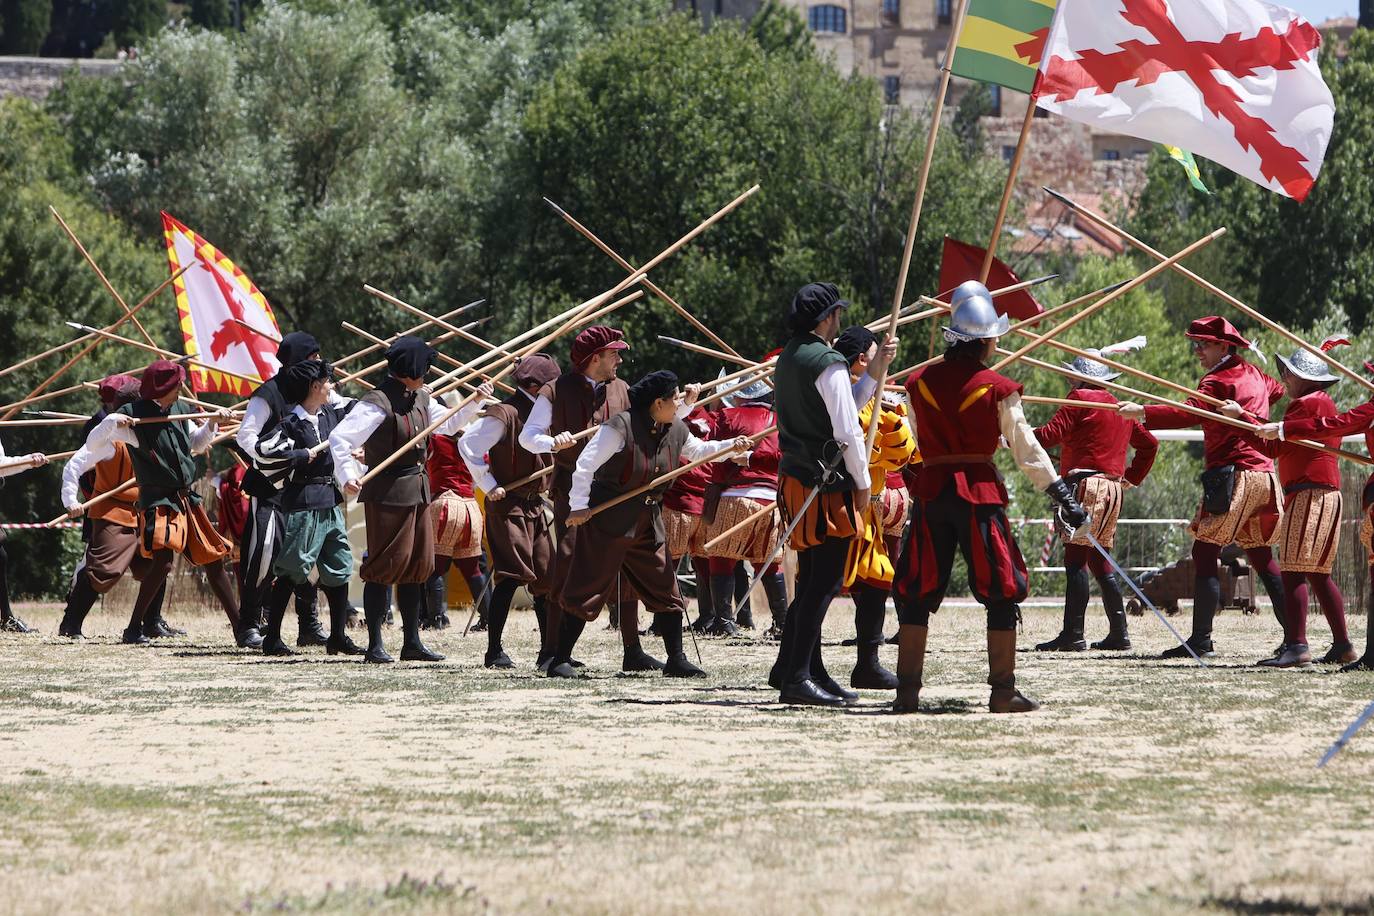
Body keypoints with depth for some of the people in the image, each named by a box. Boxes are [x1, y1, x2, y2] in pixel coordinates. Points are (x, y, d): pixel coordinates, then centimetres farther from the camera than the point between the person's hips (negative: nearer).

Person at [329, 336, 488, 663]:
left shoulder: (421, 399, 10)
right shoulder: (377, 403, -17)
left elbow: (447, 423, 27)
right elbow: (340, 437, -22)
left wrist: (475, 401, 16)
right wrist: (348, 476, -31)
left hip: (418, 491, 9)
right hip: (387, 494, -9)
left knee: (417, 566, 11)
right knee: (386, 566, -6)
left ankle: (412, 642, 18)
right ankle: (375, 645, -1)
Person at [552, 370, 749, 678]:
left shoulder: (675, 430, 5)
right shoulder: (621, 427, -19)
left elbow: (698, 450, 25)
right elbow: (586, 464, -19)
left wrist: (731, 446, 9)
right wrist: (579, 506, -18)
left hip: (648, 523, 7)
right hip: (608, 521, -7)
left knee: (667, 592, 6)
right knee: (588, 591, -4)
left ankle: (676, 661, 15)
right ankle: (560, 660, 2)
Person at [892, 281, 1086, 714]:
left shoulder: (919, 383, 4)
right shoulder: (998, 389, -6)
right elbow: (1026, 448, -5)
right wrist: (1062, 495, -1)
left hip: (930, 488, 3)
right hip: (980, 491, -3)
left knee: (918, 592, 9)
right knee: (1002, 590, 6)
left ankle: (907, 691, 5)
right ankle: (1003, 691, 2)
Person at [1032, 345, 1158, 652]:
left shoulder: (1080, 399, -3)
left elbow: (1051, 435, -11)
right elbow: (1149, 444, 27)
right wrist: (1132, 477, 25)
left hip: (1086, 484, -9)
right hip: (1114, 488, 9)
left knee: (1075, 560, -11)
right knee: (1099, 562, 14)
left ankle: (1073, 635, -17)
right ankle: (1119, 633, 13)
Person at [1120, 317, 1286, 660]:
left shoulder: (1218, 381, -9)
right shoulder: (1253, 376, 16)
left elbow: (1190, 413, -27)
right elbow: (1278, 389, 39)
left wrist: (1143, 413, -35)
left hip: (1232, 475, -9)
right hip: (1264, 474, 9)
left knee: (1205, 554, -8)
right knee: (1261, 556, 15)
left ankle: (1201, 640, -14)